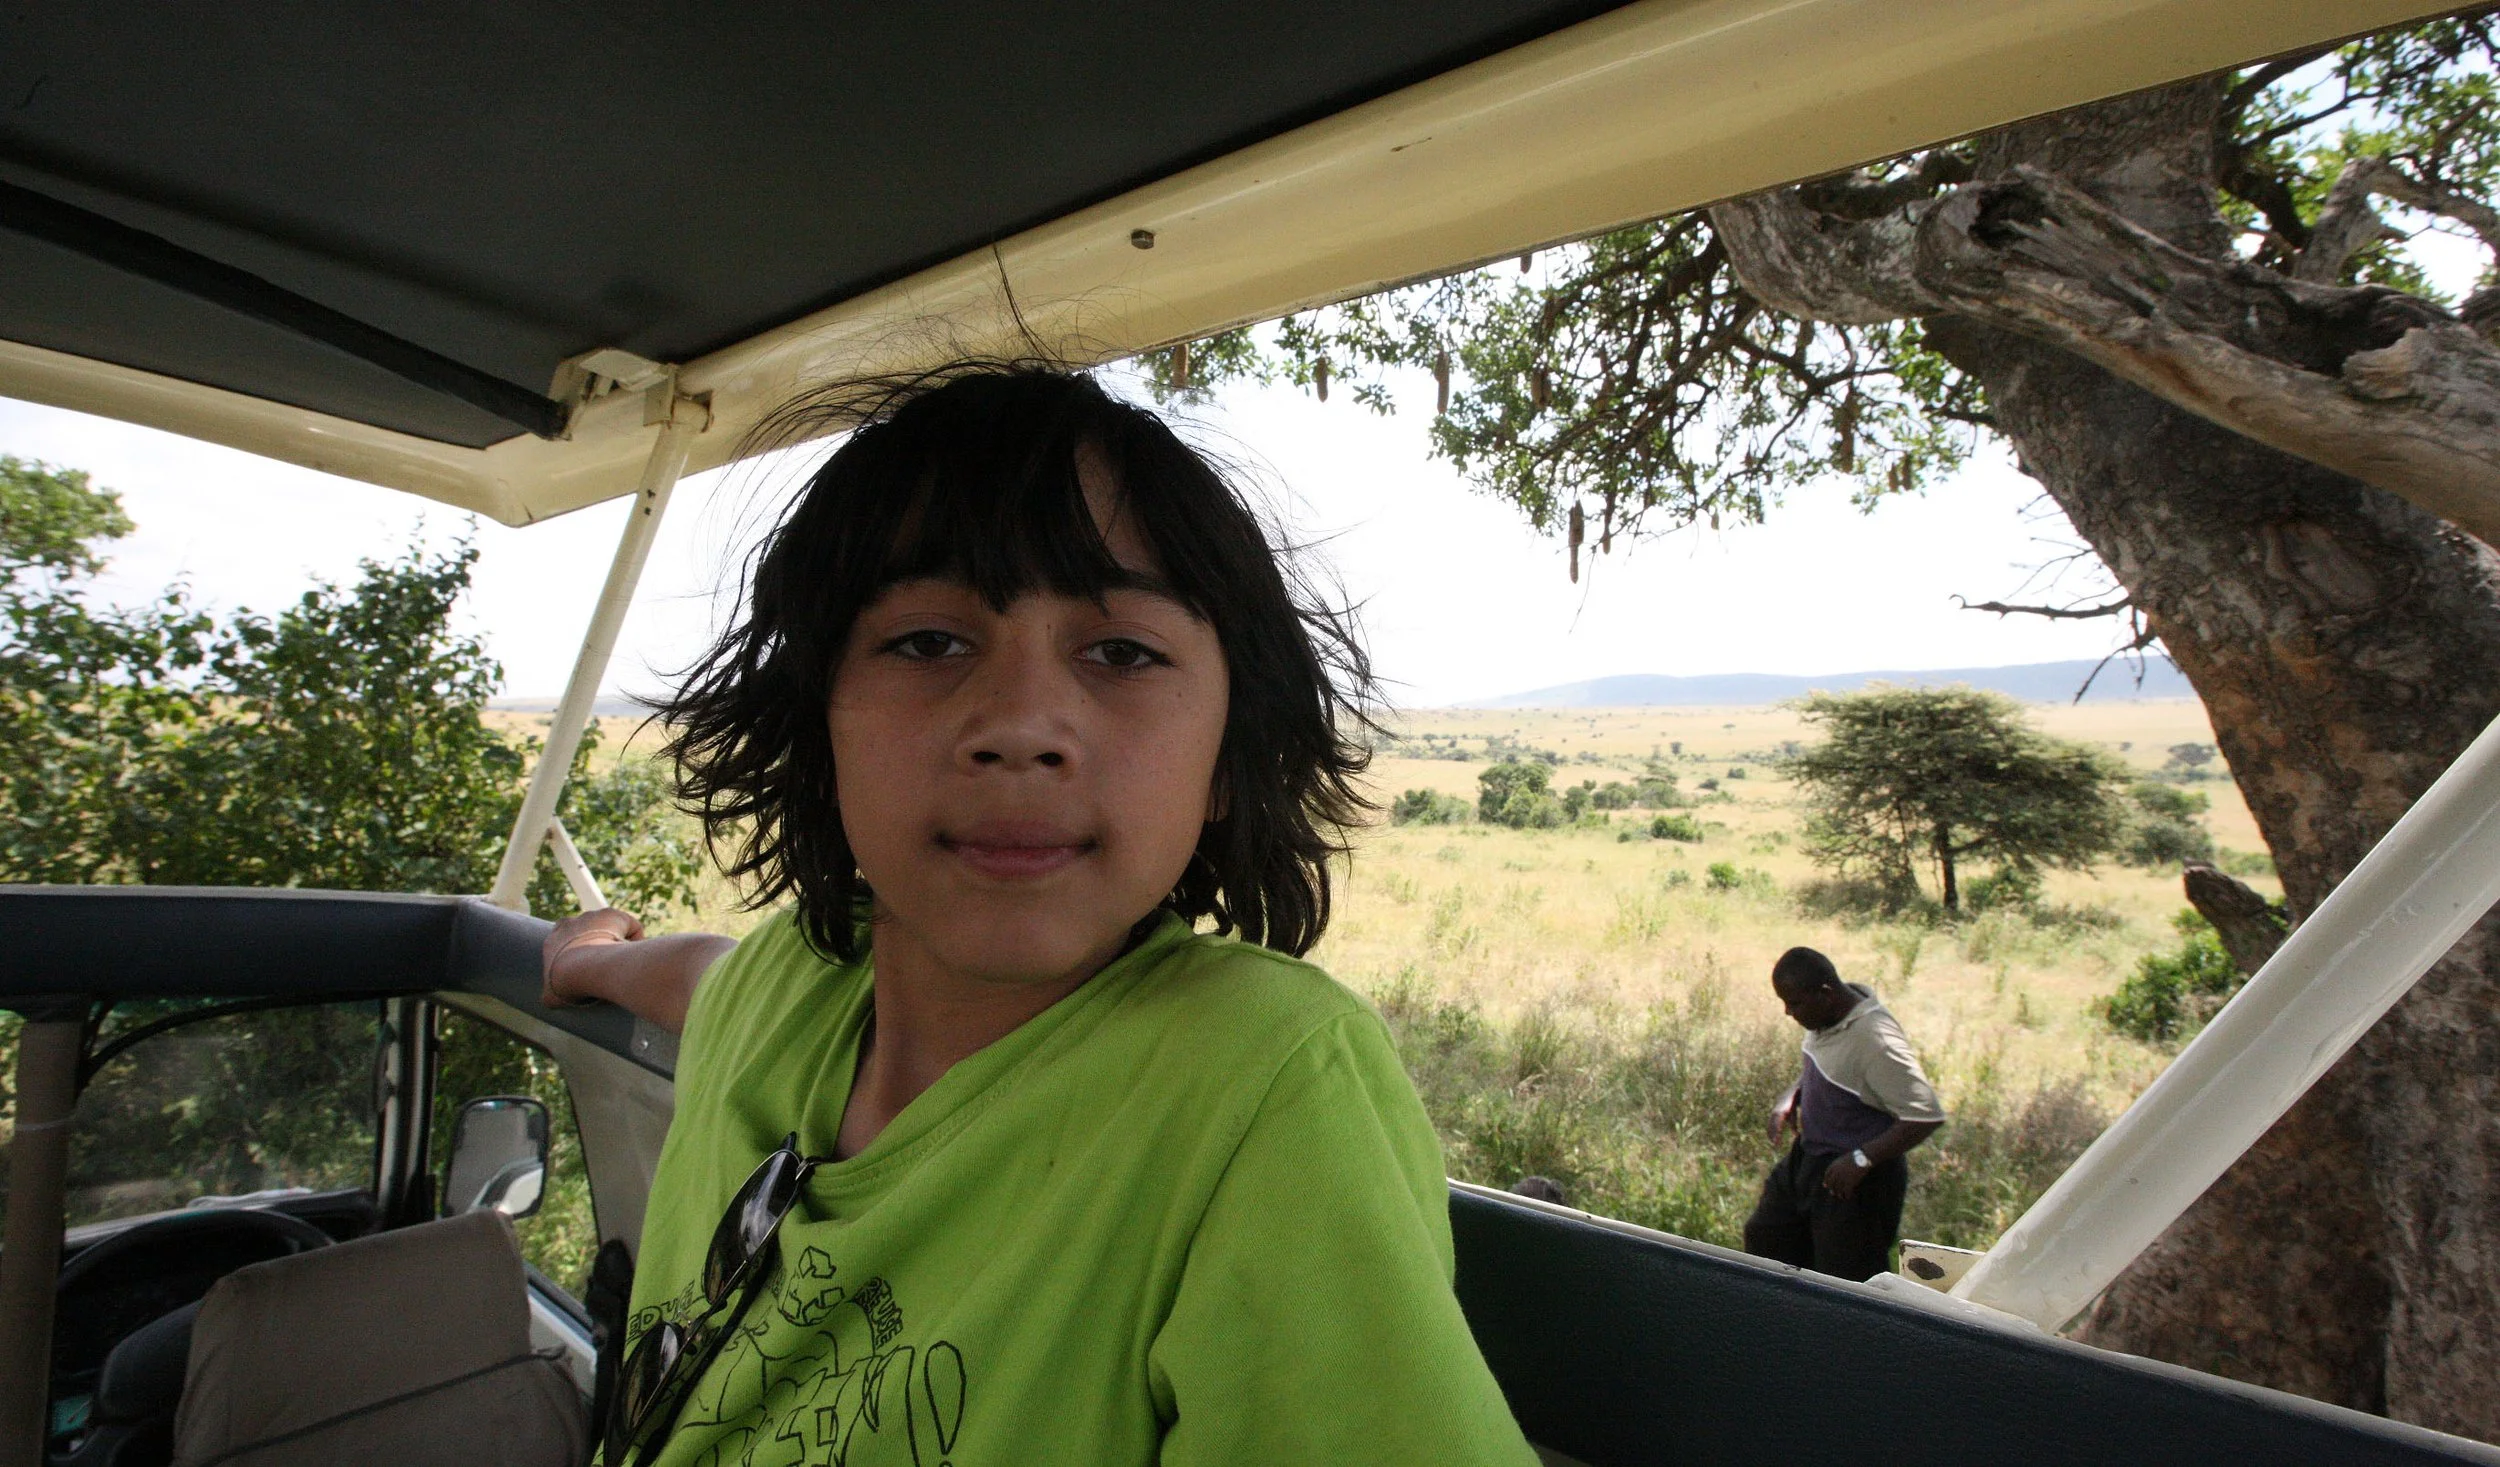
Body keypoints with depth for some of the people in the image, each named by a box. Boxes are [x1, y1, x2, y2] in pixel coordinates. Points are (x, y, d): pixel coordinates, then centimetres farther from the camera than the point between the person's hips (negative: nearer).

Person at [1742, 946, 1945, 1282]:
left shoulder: (1875, 1040, -28)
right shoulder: (1826, 1019, -2)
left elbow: (1927, 1116, -27)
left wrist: (1861, 1159, -28)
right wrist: (1790, 1098, -1)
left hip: (1857, 1181, -9)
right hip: (1807, 1159, 9)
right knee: (1764, 1239, 20)